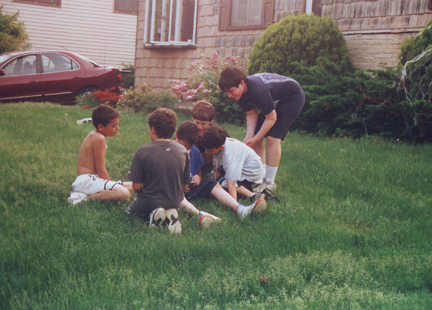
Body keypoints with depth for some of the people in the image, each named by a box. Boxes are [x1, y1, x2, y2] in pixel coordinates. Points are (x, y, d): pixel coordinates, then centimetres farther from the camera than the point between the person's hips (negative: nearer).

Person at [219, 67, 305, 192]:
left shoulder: (259, 91, -39)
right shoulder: (241, 91, -14)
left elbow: (271, 118, -28)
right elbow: (251, 114, -4)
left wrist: (254, 139, -22)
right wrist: (249, 136, -18)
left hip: (293, 98, -9)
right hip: (274, 100, 9)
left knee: (272, 138, -18)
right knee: (255, 135, 1)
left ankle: (269, 183, -10)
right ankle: (261, 176, 12)